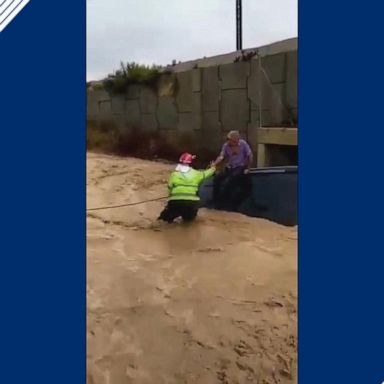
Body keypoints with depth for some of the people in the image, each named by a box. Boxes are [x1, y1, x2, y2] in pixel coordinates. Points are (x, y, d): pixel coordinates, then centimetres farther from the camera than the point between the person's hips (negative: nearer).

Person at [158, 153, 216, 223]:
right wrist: (213, 168, 50)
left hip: (175, 202, -1)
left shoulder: (174, 174, 8)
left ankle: (168, 216, 6)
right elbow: (205, 173, 29)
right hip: (191, 202, 1)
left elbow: (170, 189, 7)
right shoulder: (196, 174, 11)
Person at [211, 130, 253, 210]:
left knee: (228, 181, -28)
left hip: (240, 168, -4)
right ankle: (216, 202, -8)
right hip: (229, 168, 5)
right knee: (217, 178, -20)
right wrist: (214, 164, -26)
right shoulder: (226, 145, 0)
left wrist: (248, 168, -3)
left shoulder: (243, 144, -9)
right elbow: (221, 156, -8)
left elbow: (250, 156, -2)